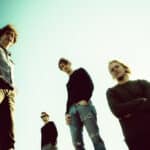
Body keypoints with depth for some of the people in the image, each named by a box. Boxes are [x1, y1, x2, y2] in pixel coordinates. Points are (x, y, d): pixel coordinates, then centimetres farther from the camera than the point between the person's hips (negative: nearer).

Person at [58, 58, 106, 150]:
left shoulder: (80, 72, 17)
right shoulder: (68, 83, 32)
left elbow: (90, 85, 2)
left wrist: (85, 99, -14)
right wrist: (67, 113, 9)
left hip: (84, 105, -5)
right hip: (72, 109, 5)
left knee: (95, 136, -16)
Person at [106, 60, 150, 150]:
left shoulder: (141, 83, 14)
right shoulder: (111, 92, 12)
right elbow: (117, 111, -7)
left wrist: (132, 111, -9)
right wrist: (141, 101, -4)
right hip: (133, 135, -1)